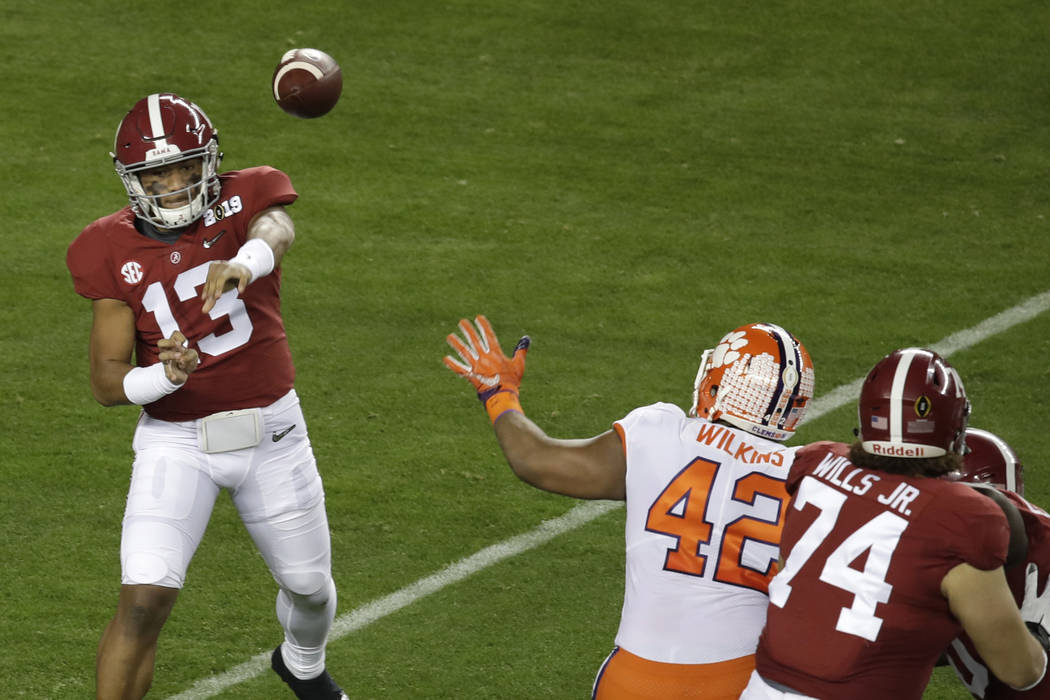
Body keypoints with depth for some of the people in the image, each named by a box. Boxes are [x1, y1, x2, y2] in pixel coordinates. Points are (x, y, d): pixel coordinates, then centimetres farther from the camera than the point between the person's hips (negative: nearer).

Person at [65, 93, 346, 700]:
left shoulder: (241, 200, -9)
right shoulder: (114, 253, -8)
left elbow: (276, 228, -36)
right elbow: (107, 382, -9)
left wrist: (244, 263, -60)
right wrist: (164, 376, -32)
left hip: (272, 433, 2)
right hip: (175, 441, -1)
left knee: (310, 587, 19)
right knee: (145, 598, -19)